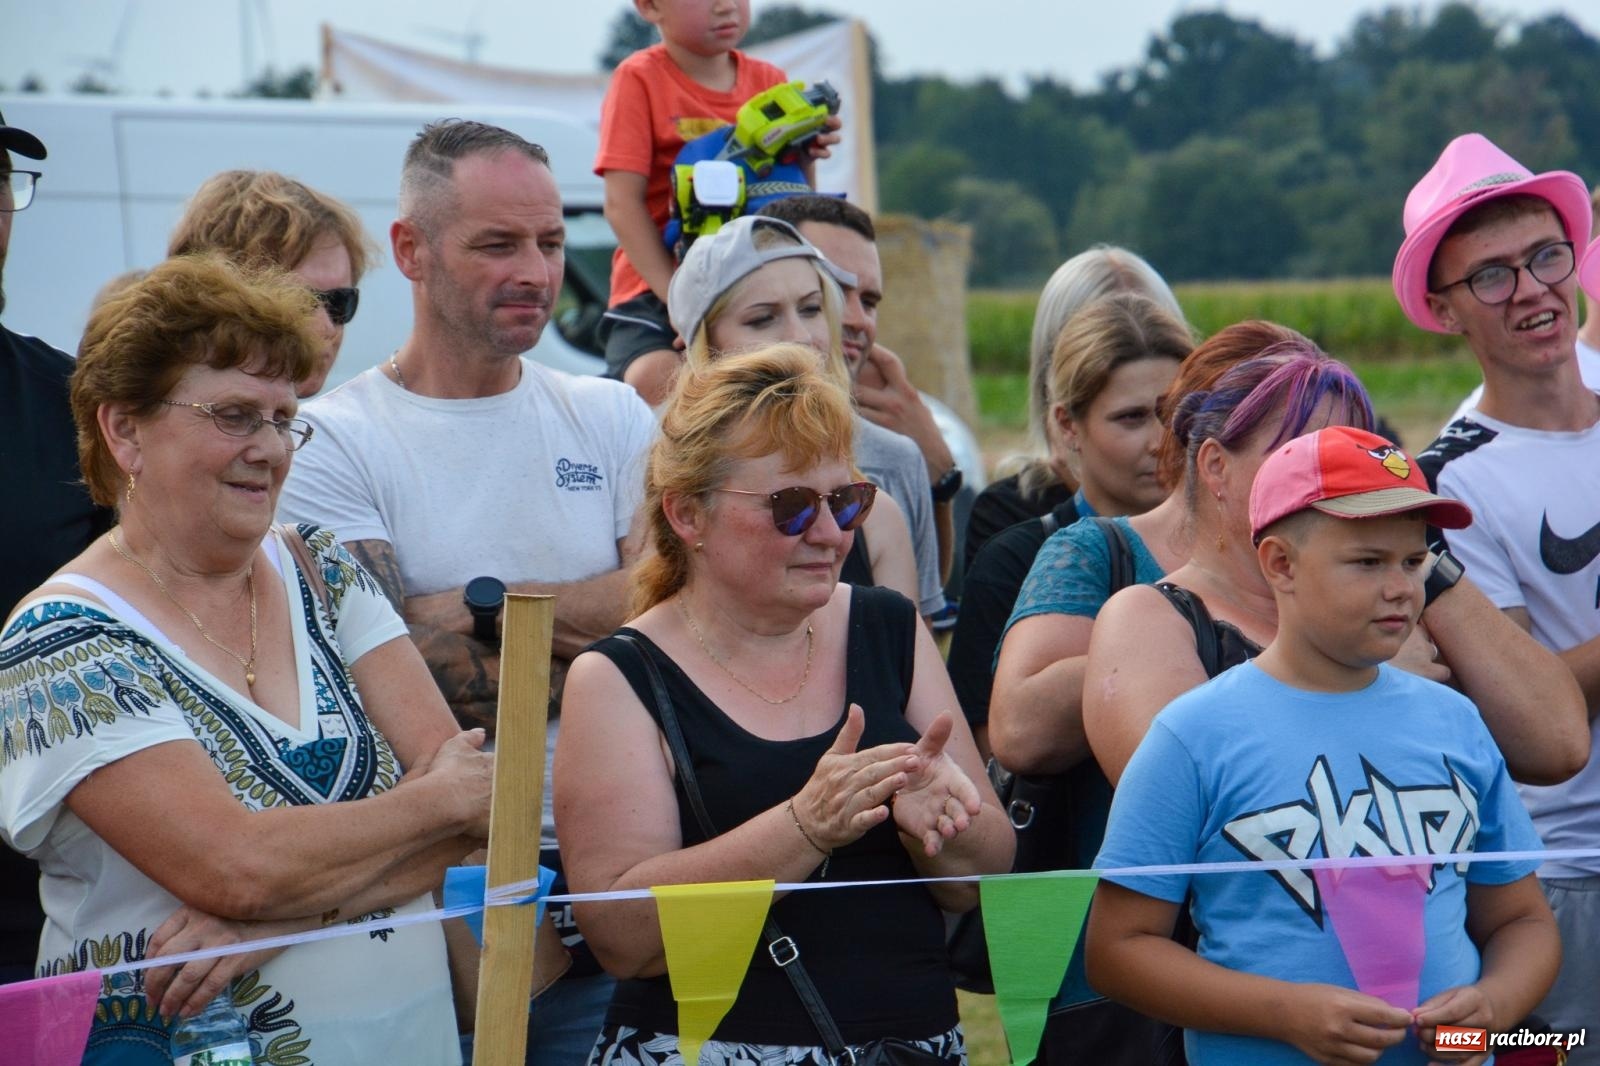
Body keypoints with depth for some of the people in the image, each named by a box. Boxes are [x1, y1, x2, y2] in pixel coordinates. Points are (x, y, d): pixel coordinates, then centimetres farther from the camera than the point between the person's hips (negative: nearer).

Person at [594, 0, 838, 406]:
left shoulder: (768, 81, 10)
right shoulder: (639, 79, -2)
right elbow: (623, 202, -10)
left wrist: (805, 156, -10)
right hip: (658, 287, -4)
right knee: (657, 380, -30)